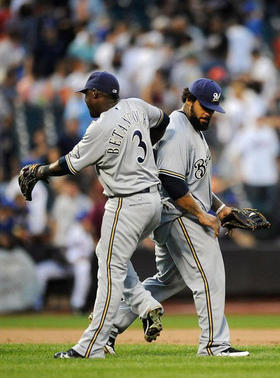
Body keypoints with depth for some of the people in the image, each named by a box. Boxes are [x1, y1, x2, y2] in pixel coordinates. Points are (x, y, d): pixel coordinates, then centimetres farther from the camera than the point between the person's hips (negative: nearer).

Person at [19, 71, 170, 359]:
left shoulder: (101, 129, -17)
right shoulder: (136, 106, 5)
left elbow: (70, 165, -8)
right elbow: (163, 120, 25)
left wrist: (42, 171, 10)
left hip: (127, 204, -9)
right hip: (153, 199, 9)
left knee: (111, 270, -8)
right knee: (109, 253, 24)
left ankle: (92, 346, -7)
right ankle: (147, 304, 9)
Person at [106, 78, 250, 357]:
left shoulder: (193, 129, 18)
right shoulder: (176, 132, -17)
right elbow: (172, 183, -23)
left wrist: (218, 206, 16)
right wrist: (202, 215, -18)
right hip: (180, 217, -11)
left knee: (168, 280, 15)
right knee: (209, 276, -8)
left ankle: (111, 322, 16)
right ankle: (214, 344, -4)